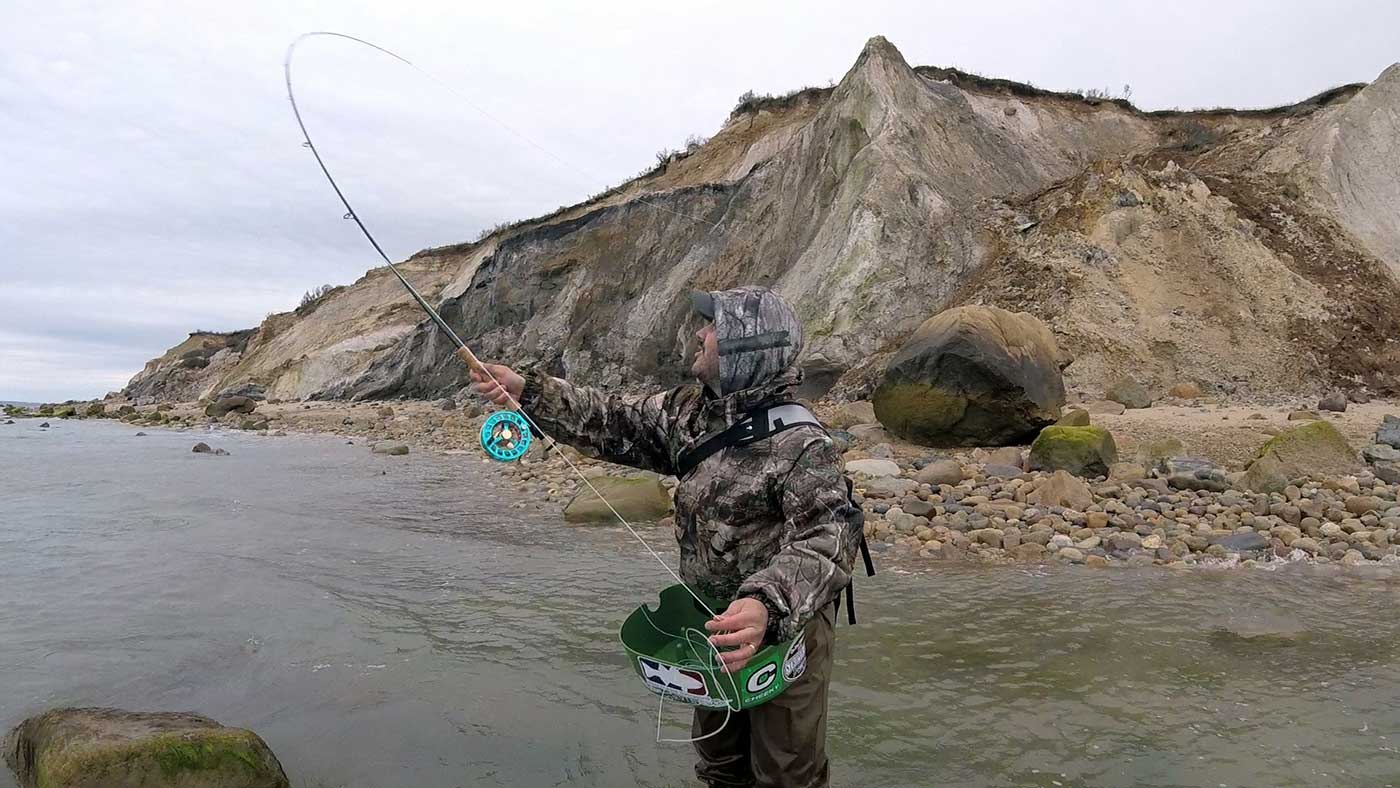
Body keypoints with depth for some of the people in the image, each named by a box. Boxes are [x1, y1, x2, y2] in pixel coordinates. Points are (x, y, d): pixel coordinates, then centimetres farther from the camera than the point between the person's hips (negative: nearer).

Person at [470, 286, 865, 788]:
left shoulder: (802, 445, -25)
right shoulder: (689, 411, -2)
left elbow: (828, 539, -35)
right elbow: (614, 423, 5)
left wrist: (767, 604, -52)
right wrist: (526, 389, -3)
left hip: (785, 629, -7)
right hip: (713, 626, 7)